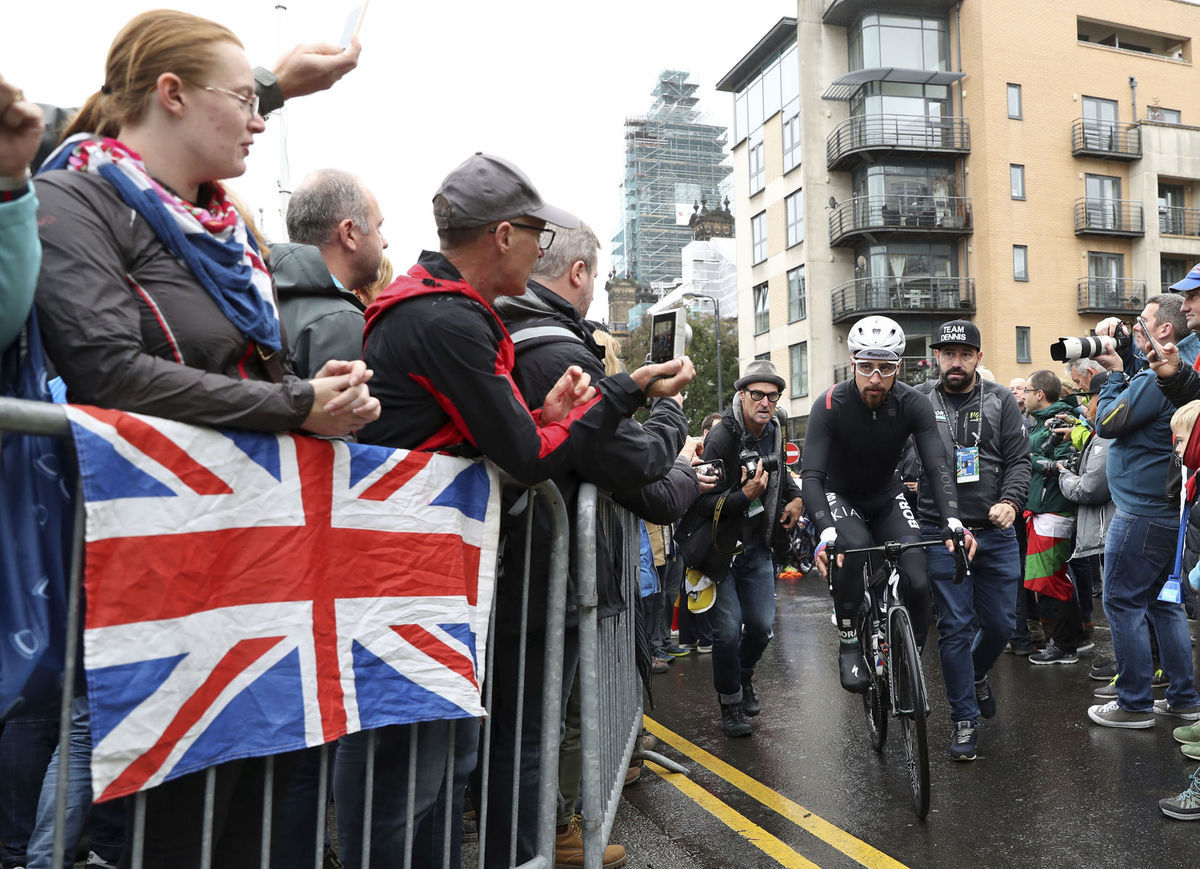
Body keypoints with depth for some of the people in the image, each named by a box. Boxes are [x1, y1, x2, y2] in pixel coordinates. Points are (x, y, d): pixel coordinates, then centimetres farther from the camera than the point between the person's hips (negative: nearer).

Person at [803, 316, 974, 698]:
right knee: (854, 548, -35)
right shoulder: (830, 406, -25)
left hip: (887, 497, 3)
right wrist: (827, 532, -47)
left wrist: (953, 521, -42)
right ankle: (848, 646, -16)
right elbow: (811, 476, -31)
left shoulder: (914, 404, -18)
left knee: (917, 582, -17)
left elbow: (937, 465, -26)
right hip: (839, 496, -2)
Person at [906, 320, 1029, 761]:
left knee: (1001, 622, 10)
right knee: (955, 627, -1)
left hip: (996, 533, 2)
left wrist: (1010, 501, -16)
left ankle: (977, 674, 42)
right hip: (941, 533, -2)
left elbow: (1019, 459, 1)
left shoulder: (1001, 401, 5)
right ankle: (964, 718, 13)